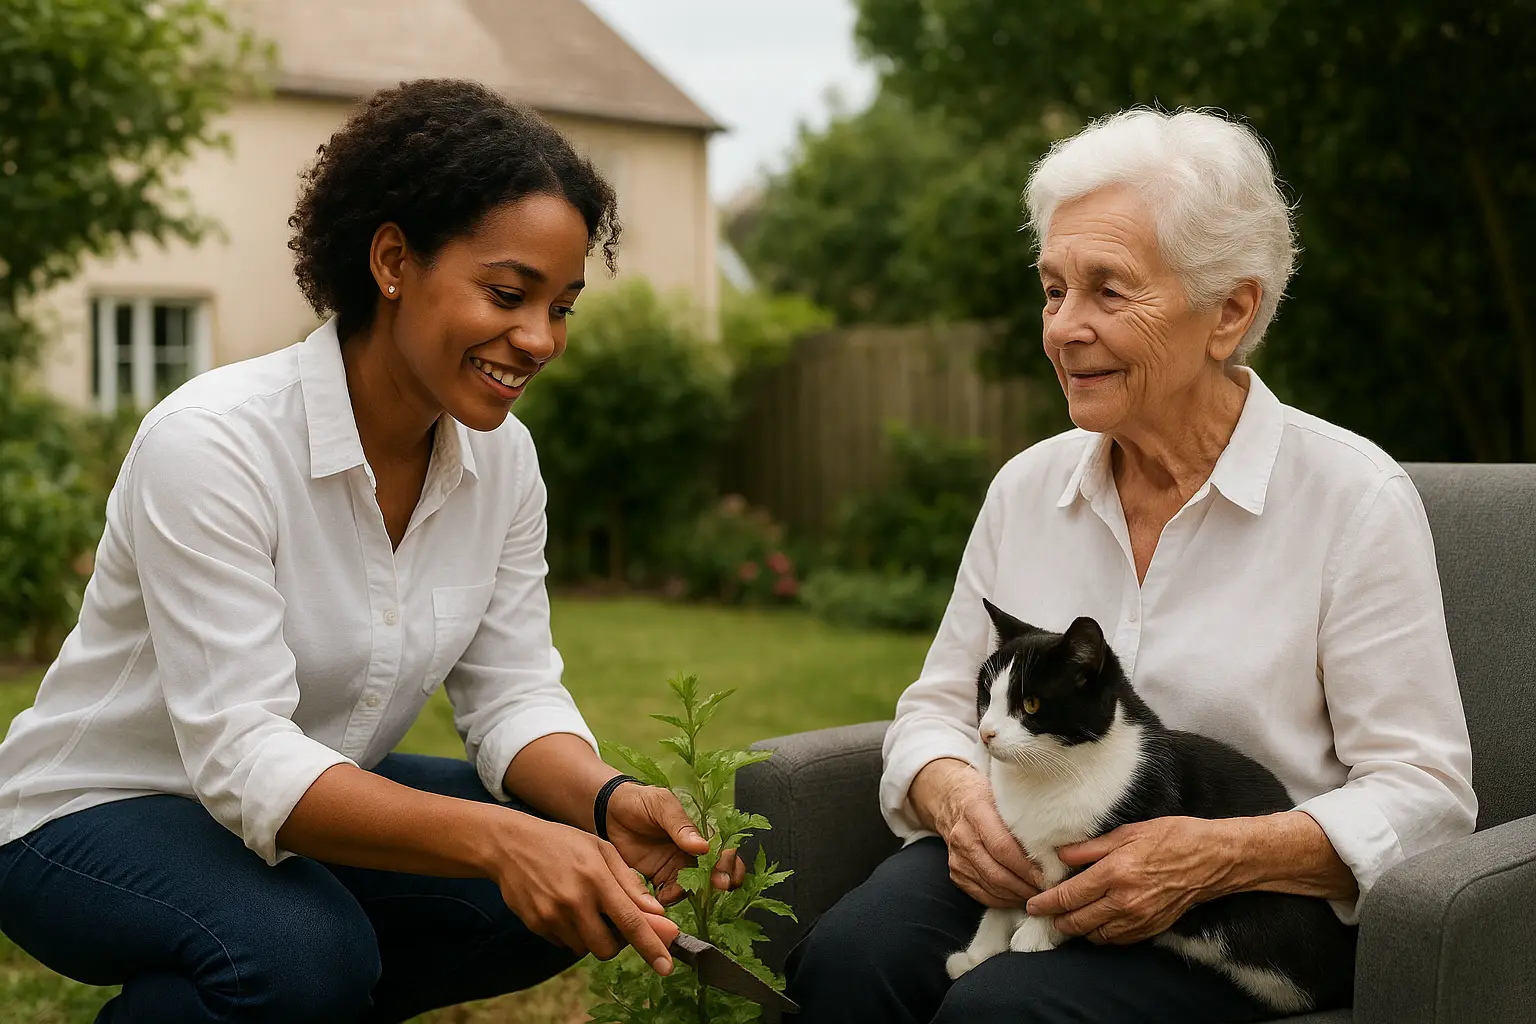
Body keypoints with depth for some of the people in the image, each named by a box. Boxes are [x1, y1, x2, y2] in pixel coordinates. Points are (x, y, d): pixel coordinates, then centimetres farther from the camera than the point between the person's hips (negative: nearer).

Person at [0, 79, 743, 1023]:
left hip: (315, 805, 6)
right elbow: (242, 757, -32)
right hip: (100, 811, -6)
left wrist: (607, 802, -28)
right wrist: (495, 838, -46)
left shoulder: (503, 457, -6)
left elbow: (513, 694, -5)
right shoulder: (210, 444, -27)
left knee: (578, 889, -14)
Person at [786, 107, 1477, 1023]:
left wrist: (1216, 857, -22)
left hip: (1251, 912, -4)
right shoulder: (1027, 488, 9)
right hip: (1019, 875, 4)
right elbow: (939, 707, 14)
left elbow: (1425, 792, -7)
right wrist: (957, 796, -10)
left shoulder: (1353, 497, -6)